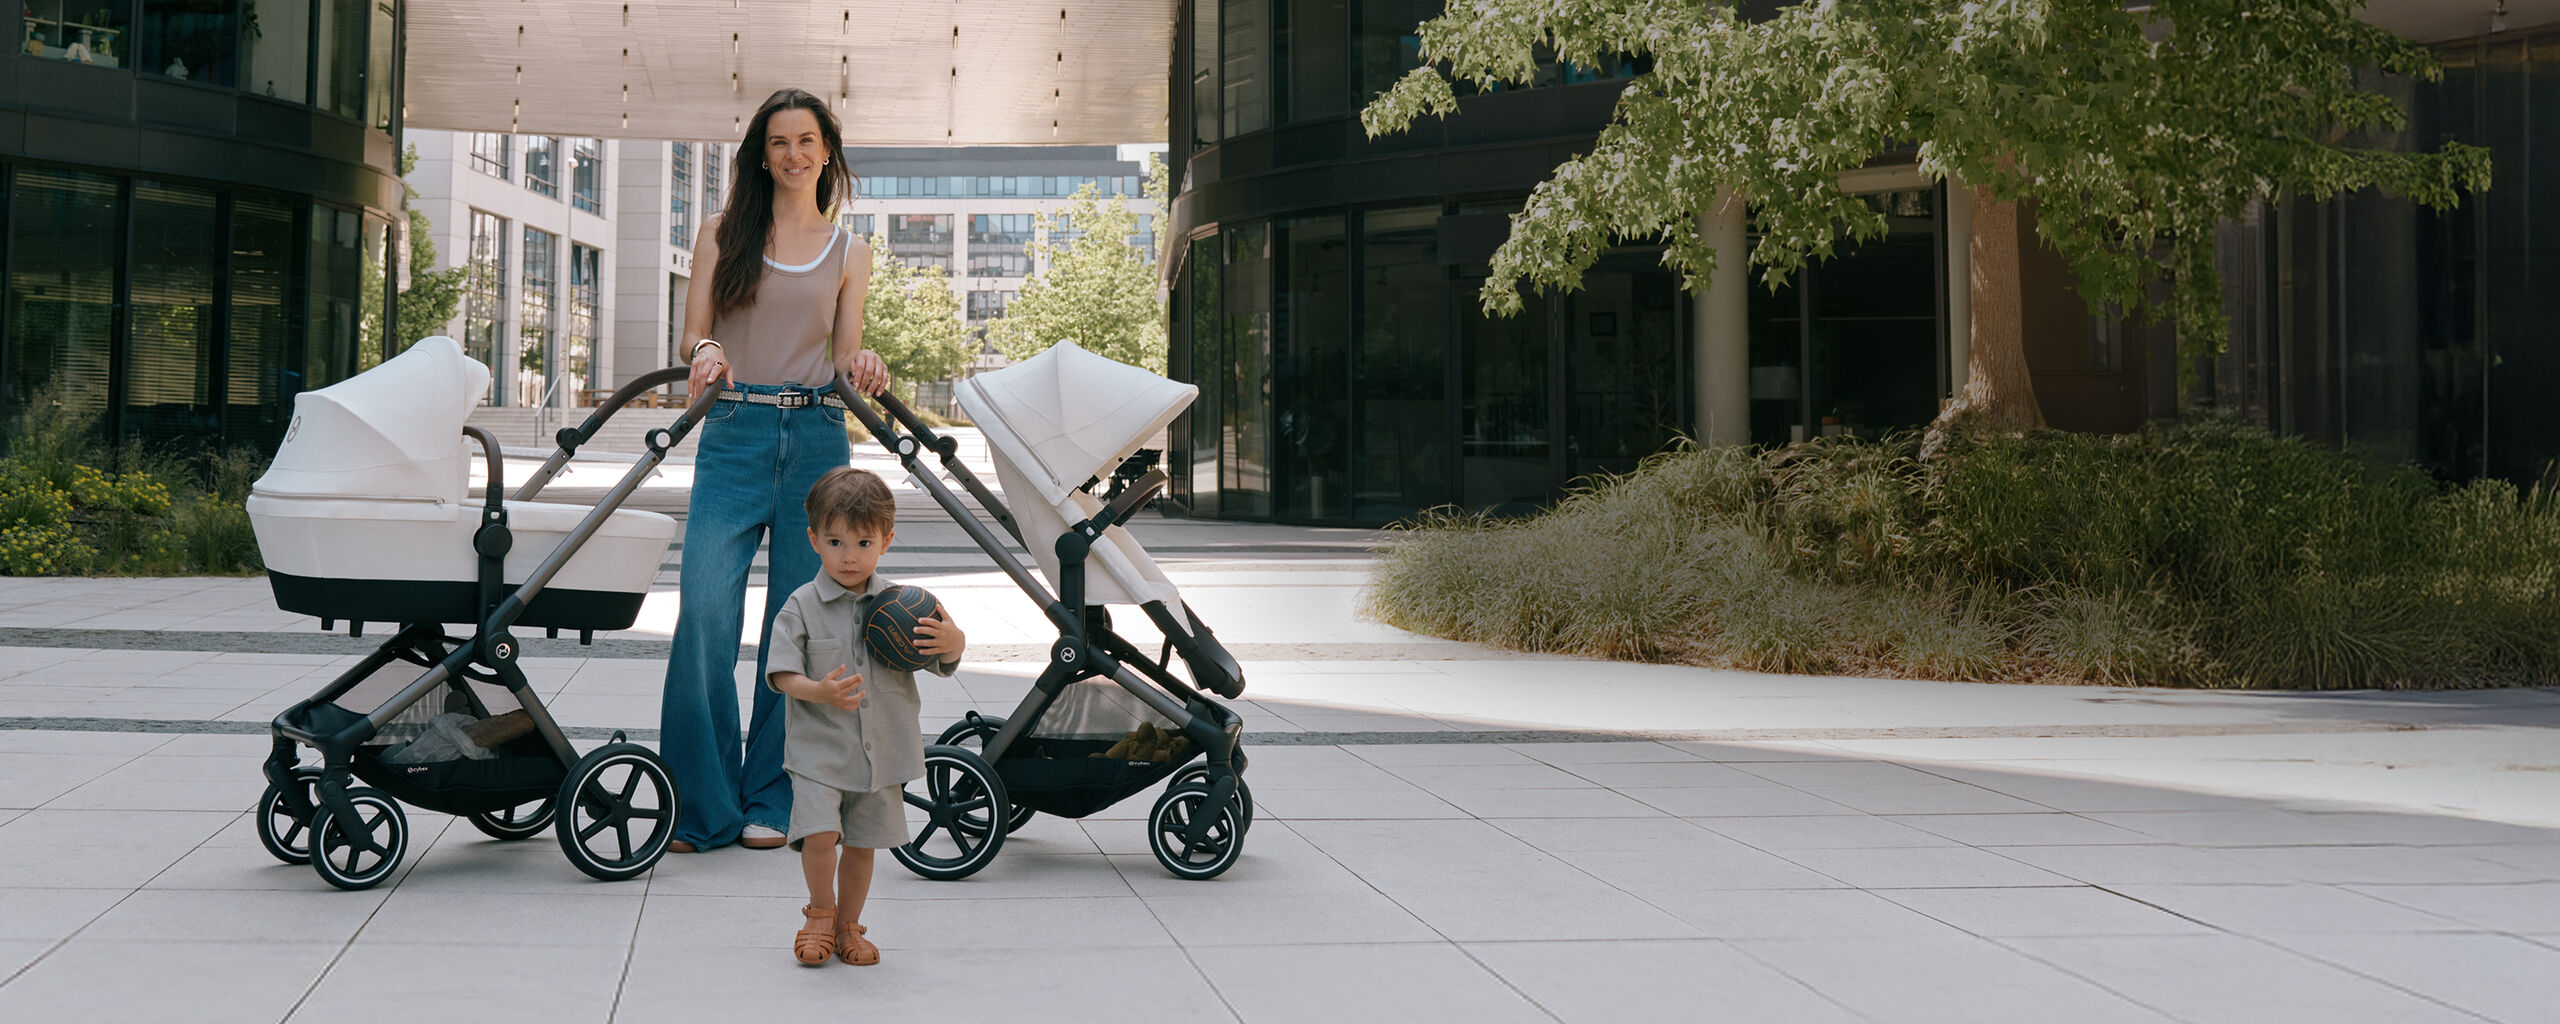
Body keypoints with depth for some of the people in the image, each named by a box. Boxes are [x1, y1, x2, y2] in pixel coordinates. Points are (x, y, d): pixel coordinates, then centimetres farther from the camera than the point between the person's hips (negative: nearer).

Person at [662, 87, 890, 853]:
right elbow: (693, 333, 7)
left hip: (816, 440, 1)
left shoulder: (849, 251, 13)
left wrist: (863, 365, -11)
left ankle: (771, 802, 11)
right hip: (734, 435, -1)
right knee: (705, 612, -13)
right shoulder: (722, 234, 11)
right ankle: (704, 807, -5)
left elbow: (844, 356, 12)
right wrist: (708, 351, -15)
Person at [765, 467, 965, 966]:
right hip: (819, 747, -3)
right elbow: (782, 674, -8)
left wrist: (953, 642, -17)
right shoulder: (802, 606, -5)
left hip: (880, 751, 3)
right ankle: (820, 913, 12)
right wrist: (820, 692, -27)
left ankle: (848, 925, 30)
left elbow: (942, 661, 6)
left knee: (862, 843, 10)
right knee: (819, 833, -15)